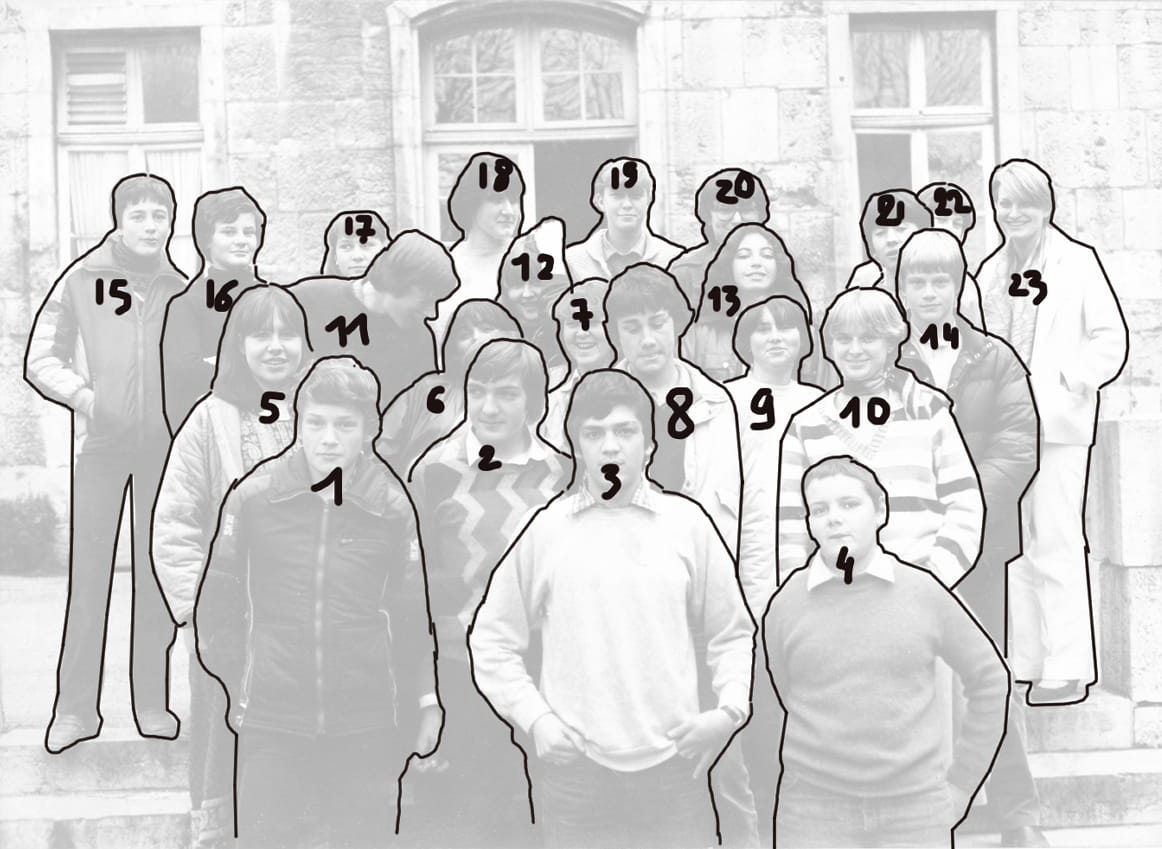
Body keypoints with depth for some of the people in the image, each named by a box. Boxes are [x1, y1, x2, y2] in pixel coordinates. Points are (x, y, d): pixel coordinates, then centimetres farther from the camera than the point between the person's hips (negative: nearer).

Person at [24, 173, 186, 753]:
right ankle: (75, 709, 5)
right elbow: (41, 359, 2)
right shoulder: (81, 280, 2)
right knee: (89, 574, -3)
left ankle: (153, 705, 13)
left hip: (163, 444, 2)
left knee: (157, 571, 5)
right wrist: (81, 394, -14)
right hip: (100, 443, -1)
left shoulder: (180, 288, 6)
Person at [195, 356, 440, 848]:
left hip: (366, 725, 0)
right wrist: (233, 682, 5)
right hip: (270, 720, 0)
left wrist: (425, 700, 4)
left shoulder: (392, 507, -1)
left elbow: (412, 612, 4)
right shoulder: (252, 497, -2)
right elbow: (219, 599, 5)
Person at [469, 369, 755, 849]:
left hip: (674, 767, 1)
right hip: (574, 769, 0)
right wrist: (534, 719, -3)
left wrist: (730, 709, -5)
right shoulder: (544, 529, 1)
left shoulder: (687, 522, 4)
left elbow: (731, 634, 10)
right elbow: (492, 640, 6)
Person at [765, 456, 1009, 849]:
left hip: (915, 810, 0)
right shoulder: (786, 603, -1)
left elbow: (989, 680, 8)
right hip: (813, 812, 0)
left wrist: (961, 784, 7)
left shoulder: (925, 592, -1)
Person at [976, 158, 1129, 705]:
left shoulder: (1077, 263, 0)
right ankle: (1026, 662, 17)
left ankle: (1068, 669, 1)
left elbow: (1111, 339, -4)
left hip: (1056, 423, -5)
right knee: (1014, 548, 8)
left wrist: (1067, 380, -13)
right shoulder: (990, 271, 15)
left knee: (1057, 547, -6)